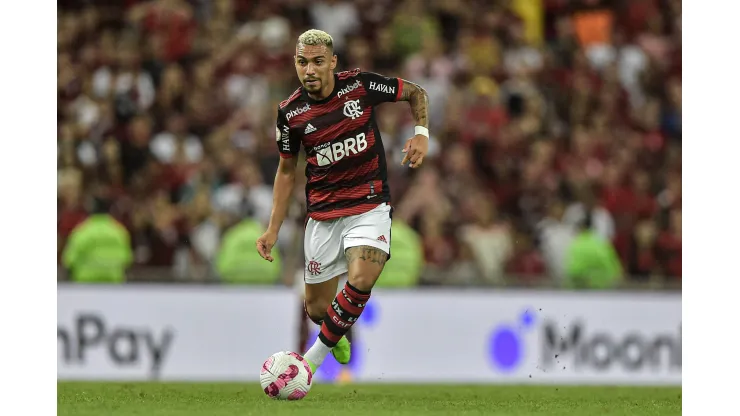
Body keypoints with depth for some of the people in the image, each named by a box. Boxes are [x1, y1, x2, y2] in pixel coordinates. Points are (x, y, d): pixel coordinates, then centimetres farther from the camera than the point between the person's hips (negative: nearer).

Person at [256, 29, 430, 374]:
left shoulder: (360, 85, -10)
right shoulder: (290, 112, -4)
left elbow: (416, 93, 7)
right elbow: (286, 171, 10)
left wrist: (421, 133, -10)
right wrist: (273, 230, 6)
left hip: (369, 206, -2)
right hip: (322, 214, 2)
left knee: (361, 280, -28)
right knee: (317, 307, 7)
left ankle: (314, 357, -11)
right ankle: (336, 335, 46)